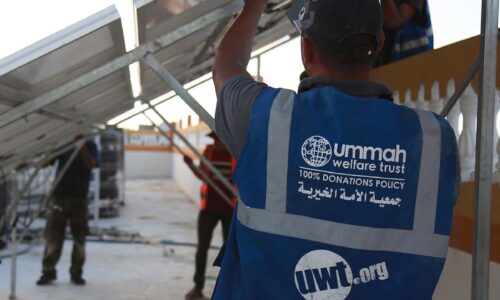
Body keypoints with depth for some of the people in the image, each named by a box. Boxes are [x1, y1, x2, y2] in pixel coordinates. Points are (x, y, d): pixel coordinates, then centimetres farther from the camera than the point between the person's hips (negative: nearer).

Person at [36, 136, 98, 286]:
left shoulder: (89, 145, 1)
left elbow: (91, 164, -16)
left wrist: (81, 144, -21)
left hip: (79, 199, -1)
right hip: (59, 196, 1)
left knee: (79, 237, 5)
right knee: (53, 235, 1)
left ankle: (76, 273, 15)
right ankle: (48, 272, 9)